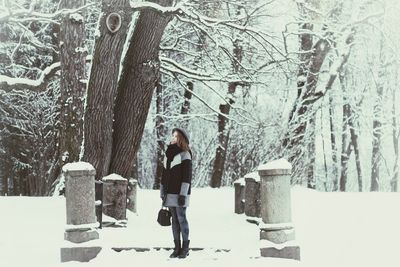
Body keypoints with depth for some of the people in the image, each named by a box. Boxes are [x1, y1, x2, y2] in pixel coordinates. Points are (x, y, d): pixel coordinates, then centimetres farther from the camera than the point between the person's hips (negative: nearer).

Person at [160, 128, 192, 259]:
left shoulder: (184, 155, -5)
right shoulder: (168, 154, 16)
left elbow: (187, 176, -11)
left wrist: (183, 194, -17)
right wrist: (162, 193, 16)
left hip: (179, 194, -6)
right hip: (170, 194, 6)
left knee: (181, 219, -3)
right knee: (175, 220, 9)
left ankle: (185, 248, 5)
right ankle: (177, 248, 14)